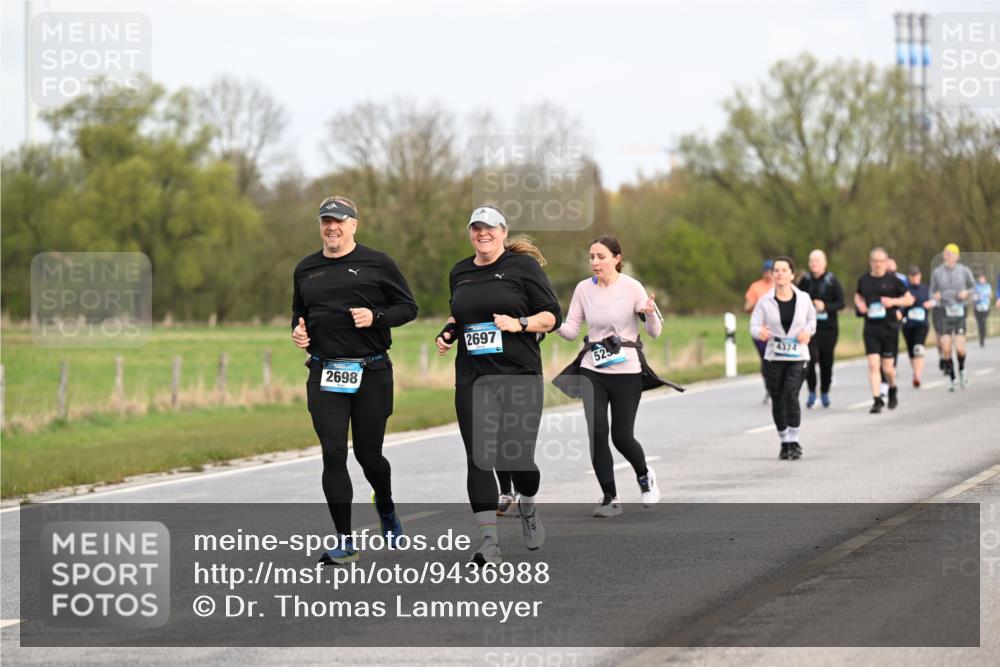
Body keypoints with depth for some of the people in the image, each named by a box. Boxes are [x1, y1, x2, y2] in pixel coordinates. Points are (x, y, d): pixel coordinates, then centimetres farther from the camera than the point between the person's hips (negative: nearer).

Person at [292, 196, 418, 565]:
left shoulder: (376, 264, 0)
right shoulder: (306, 269, 12)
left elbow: (408, 307, 2)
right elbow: (299, 312, 25)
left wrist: (375, 317, -15)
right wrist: (298, 331, 3)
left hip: (371, 372, -2)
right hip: (325, 375, 2)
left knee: (368, 454, 6)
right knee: (333, 454, -8)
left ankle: (386, 509, 39)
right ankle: (345, 542, -4)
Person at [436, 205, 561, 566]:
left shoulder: (523, 266, 0)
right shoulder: (459, 273, 15)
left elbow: (552, 316, -1)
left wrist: (519, 324, -17)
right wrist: (447, 333, 10)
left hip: (519, 376, -4)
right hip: (473, 379, 4)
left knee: (517, 456, -7)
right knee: (479, 458, -6)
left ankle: (528, 508, 27)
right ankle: (488, 540, -3)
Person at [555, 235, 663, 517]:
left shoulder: (631, 288, -8)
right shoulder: (584, 289, 2)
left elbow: (655, 332, -6)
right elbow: (571, 330, 4)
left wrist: (650, 313, -27)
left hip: (626, 371, -3)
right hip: (592, 371, 3)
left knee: (622, 436, -1)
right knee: (597, 433, -11)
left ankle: (644, 475, 32)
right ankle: (610, 498, 1)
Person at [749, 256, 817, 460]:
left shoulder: (803, 298, 2)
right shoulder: (765, 301, -1)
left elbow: (811, 319, 18)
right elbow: (754, 325, -2)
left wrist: (807, 331, -4)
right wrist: (760, 332, -26)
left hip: (797, 357, -1)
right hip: (774, 358, 1)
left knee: (791, 395, -19)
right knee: (777, 401, 6)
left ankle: (794, 442, -10)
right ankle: (784, 443, 23)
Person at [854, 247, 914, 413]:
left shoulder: (893, 280, -2)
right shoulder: (864, 280, 5)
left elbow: (909, 299, 4)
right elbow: (858, 295, 24)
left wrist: (893, 301, -13)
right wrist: (859, 304, 2)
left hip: (890, 327, -2)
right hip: (871, 328, 2)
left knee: (887, 367, 4)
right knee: (873, 364, -10)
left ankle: (892, 389, 34)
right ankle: (877, 399, -6)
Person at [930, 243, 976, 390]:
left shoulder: (964, 271, -2)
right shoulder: (937, 272, -1)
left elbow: (973, 286, 12)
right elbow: (932, 291, 9)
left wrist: (966, 292, -8)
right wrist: (935, 296, -13)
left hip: (960, 312, -1)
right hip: (944, 312, 1)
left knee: (960, 348, -9)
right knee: (946, 348, -6)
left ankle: (962, 368, 22)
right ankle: (951, 377, 12)